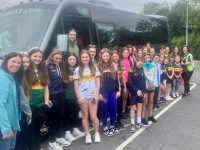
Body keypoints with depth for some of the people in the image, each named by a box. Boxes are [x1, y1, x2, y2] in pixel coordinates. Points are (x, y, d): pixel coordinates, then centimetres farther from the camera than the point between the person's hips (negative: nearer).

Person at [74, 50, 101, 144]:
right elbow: (76, 85, 2)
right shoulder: (77, 70, 3)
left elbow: (98, 82, 6)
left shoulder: (94, 68, 6)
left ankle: (97, 133, 18)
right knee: (85, 116, 7)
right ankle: (87, 135, 18)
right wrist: (78, 97, -5)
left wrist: (97, 94, -4)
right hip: (83, 96, 0)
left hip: (92, 95, 0)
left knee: (93, 116, -1)